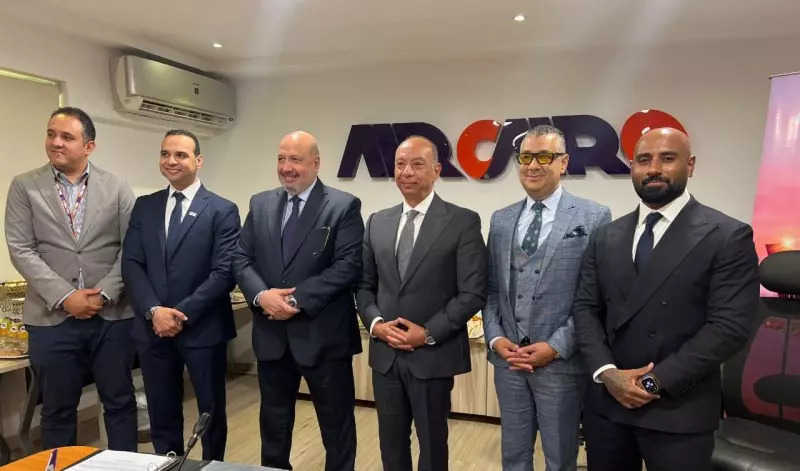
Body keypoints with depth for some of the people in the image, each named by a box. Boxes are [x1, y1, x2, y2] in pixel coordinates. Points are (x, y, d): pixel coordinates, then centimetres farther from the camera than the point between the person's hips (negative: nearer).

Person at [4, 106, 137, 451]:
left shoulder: (117, 188, 4)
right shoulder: (24, 186, 4)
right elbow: (21, 250, -3)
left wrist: (104, 294, -11)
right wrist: (64, 296, -12)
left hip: (112, 315, 0)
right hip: (52, 318, 0)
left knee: (120, 403, 9)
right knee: (58, 410, 11)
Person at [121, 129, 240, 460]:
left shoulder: (222, 210, -5)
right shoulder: (144, 207, 8)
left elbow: (225, 272, -12)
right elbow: (131, 264, 2)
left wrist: (182, 313, -17)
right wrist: (154, 310, -12)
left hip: (203, 329, -3)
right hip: (153, 328, 4)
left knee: (211, 412, 13)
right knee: (162, 414, 15)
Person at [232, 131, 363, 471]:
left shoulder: (344, 206, -6)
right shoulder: (260, 204, 9)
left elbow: (348, 265, -15)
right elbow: (242, 258, 5)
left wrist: (297, 299, -20)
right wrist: (261, 295, -14)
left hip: (323, 334, -4)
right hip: (271, 333, 5)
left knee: (336, 423, 11)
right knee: (273, 420, 21)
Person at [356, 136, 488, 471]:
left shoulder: (463, 222, -6)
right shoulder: (377, 222, 8)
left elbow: (473, 293, -10)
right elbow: (364, 285, 11)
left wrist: (429, 334, -16)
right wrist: (375, 323, -7)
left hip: (433, 355, -4)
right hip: (385, 354, 4)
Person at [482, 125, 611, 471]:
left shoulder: (594, 218, -5)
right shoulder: (501, 220, 9)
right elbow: (491, 288, 10)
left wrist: (556, 346, -14)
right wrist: (496, 338, -3)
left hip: (561, 362, -4)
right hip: (508, 359, 4)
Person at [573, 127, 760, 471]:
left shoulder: (728, 236, -6)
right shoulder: (606, 237, 8)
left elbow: (730, 326, -13)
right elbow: (585, 308, 5)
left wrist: (656, 381, -14)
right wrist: (607, 372, -10)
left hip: (679, 412, -3)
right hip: (606, 402, 4)